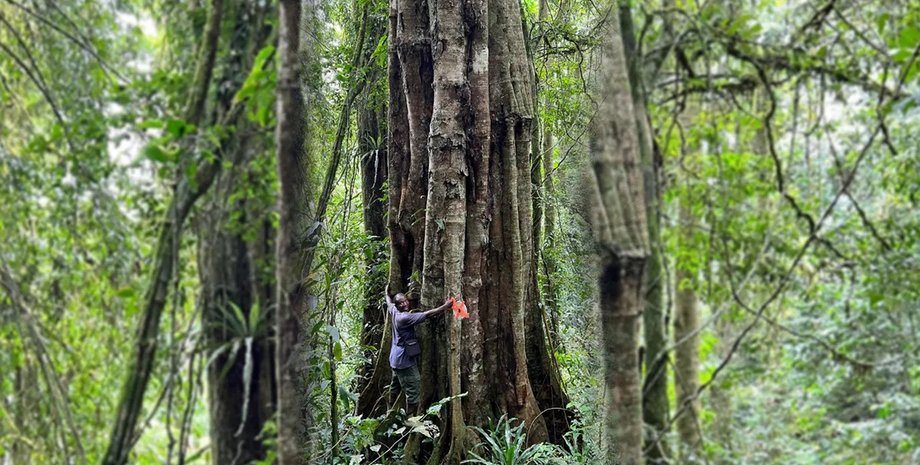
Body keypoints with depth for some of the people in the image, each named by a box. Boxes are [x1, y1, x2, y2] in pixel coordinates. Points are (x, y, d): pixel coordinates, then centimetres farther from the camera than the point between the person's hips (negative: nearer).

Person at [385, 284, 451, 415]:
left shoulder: (393, 311, 3)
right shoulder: (404, 317, -22)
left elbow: (389, 303, 26)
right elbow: (427, 314, -25)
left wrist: (387, 293, 47)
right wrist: (445, 306, -22)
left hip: (396, 358, 10)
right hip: (405, 359, -10)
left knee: (395, 386, 23)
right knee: (414, 391, -9)